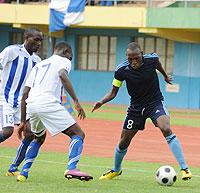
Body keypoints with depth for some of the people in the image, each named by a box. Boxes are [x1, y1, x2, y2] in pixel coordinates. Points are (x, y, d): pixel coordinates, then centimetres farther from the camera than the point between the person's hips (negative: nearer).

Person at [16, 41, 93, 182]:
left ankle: (24, 172, 22)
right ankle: (71, 168, -24)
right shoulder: (63, 61, 14)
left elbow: (25, 94, 27)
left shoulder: (38, 65, 33)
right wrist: (76, 101, -16)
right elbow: (62, 76, -12)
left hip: (31, 105, 7)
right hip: (48, 103, -7)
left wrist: (23, 121, 30)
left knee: (39, 138, 32)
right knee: (78, 134, -2)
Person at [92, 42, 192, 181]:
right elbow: (113, 92, -6)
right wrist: (102, 102, -25)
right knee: (124, 142, 7)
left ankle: (184, 168, -26)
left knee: (166, 129, -28)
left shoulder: (152, 59, -18)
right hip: (136, 106, 2)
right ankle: (116, 170, 37)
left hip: (156, 102, -2)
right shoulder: (122, 70, -18)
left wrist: (165, 76, 27)